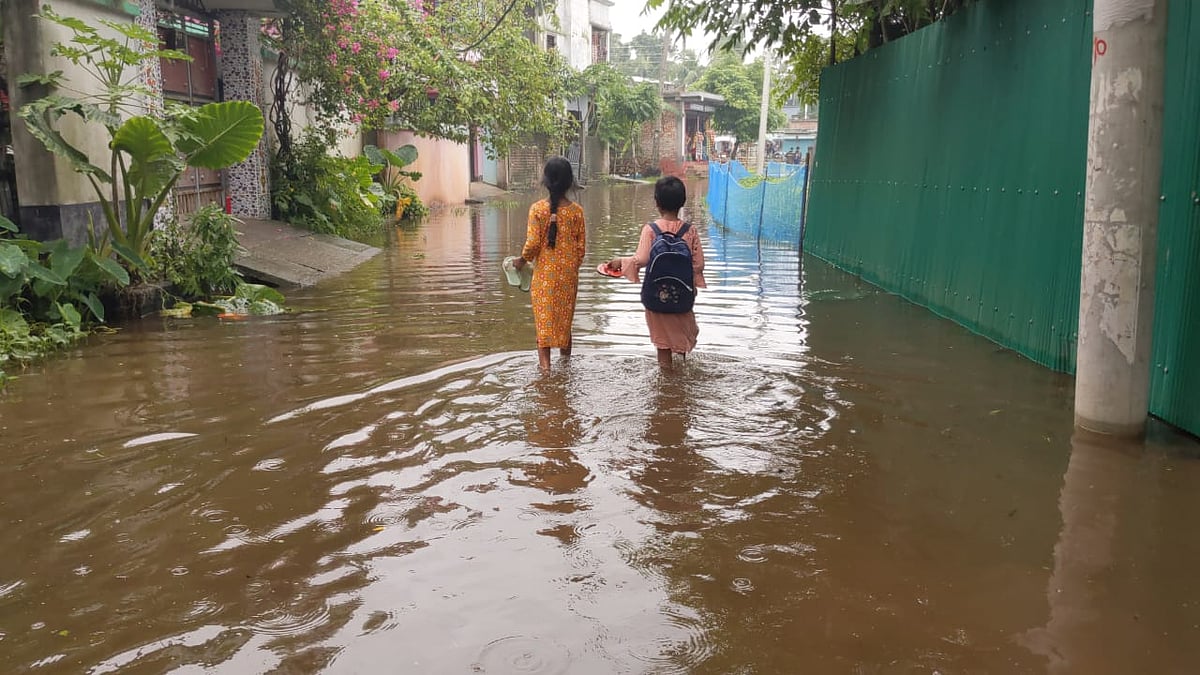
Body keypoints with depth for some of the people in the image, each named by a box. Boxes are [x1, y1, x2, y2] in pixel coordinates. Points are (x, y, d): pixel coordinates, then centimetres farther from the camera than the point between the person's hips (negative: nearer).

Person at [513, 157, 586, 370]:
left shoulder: (537, 209, -10)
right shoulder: (576, 210, -4)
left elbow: (532, 243, -13)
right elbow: (581, 244, 0)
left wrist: (522, 260, 6)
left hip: (544, 272, -2)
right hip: (568, 272, 2)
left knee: (544, 315, 4)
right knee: (565, 314, 17)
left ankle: (545, 361, -3)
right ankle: (566, 357, 30)